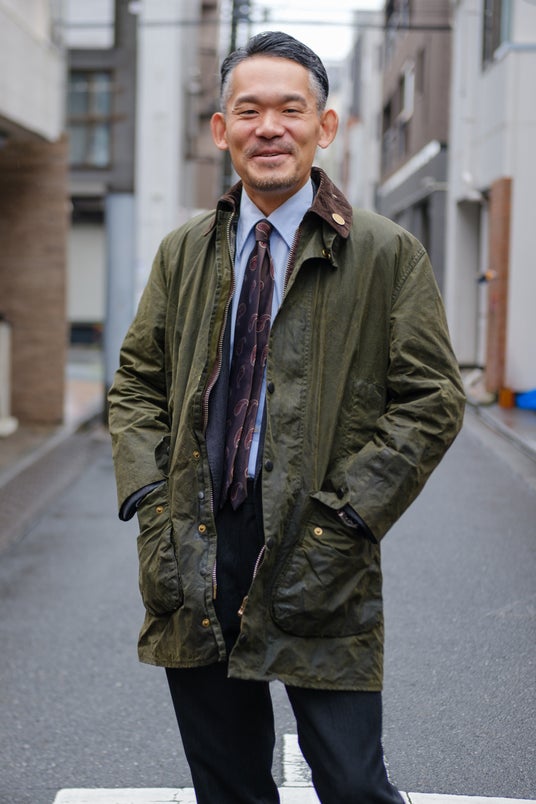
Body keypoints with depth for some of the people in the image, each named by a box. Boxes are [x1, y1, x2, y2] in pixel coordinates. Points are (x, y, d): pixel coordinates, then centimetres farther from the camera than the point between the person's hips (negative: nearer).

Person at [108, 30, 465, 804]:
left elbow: (432, 400, -3)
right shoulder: (183, 253, 11)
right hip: (195, 555, 4)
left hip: (315, 563, -3)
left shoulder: (387, 254, -2)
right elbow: (137, 382, 17)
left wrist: (345, 514, -12)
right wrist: (149, 494, 1)